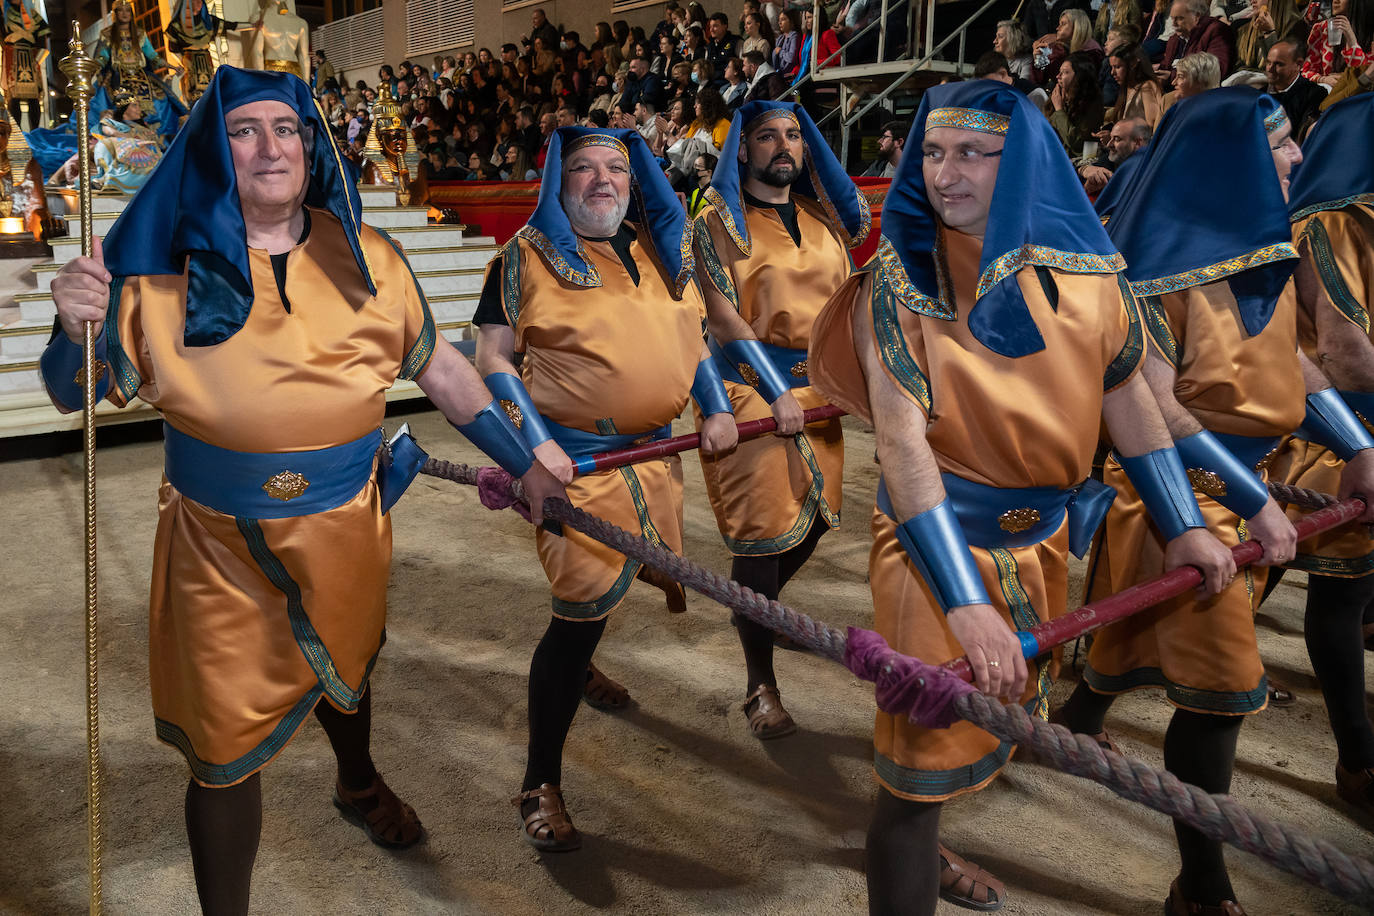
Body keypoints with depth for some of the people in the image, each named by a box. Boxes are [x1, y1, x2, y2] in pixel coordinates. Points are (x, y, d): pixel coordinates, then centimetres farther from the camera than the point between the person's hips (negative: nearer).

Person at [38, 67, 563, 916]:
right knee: (226, 747, 6)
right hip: (222, 551, -3)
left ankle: (359, 784, 63)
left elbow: (440, 367, 2)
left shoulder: (363, 256, -5)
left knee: (346, 669, 29)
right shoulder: (168, 269, -12)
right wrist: (76, 328, -29)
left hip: (347, 531, 3)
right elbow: (74, 395, -6)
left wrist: (526, 465, 2)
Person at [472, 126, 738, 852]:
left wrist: (717, 409, 6)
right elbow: (493, 356, -9)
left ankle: (578, 670, 54)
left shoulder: (661, 249, 12)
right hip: (577, 460, -7)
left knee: (616, 576, 21)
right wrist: (533, 443, -19)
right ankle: (541, 785, 5)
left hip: (655, 451, 7)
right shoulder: (528, 255, -5)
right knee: (583, 611, -10)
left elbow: (690, 334, 19)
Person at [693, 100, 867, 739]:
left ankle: (750, 608, 40)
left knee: (815, 514, 11)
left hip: (816, 387, 6)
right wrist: (777, 393, -19)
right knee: (761, 525, -8)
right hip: (750, 385, -6)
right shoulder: (719, 223, -3)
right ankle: (760, 684, 4)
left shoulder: (826, 218, 14)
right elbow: (725, 317, -12)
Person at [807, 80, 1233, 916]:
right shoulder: (900, 280, -16)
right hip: (940, 538, -6)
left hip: (1043, 534, 6)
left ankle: (925, 849, 47)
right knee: (929, 747, -1)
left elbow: (1126, 394, 8)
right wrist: (964, 603, -31)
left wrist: (1183, 524, 7)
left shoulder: (1083, 265, -4)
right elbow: (903, 445, -24)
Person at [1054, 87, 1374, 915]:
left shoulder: (1264, 244, 5)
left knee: (1155, 638, 23)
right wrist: (1254, 504, -24)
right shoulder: (1163, 260, -20)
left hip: (1241, 480, 8)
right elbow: (1155, 406, -25)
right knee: (1221, 686, -6)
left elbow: (1287, 354, 16)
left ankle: (1079, 719, 52)